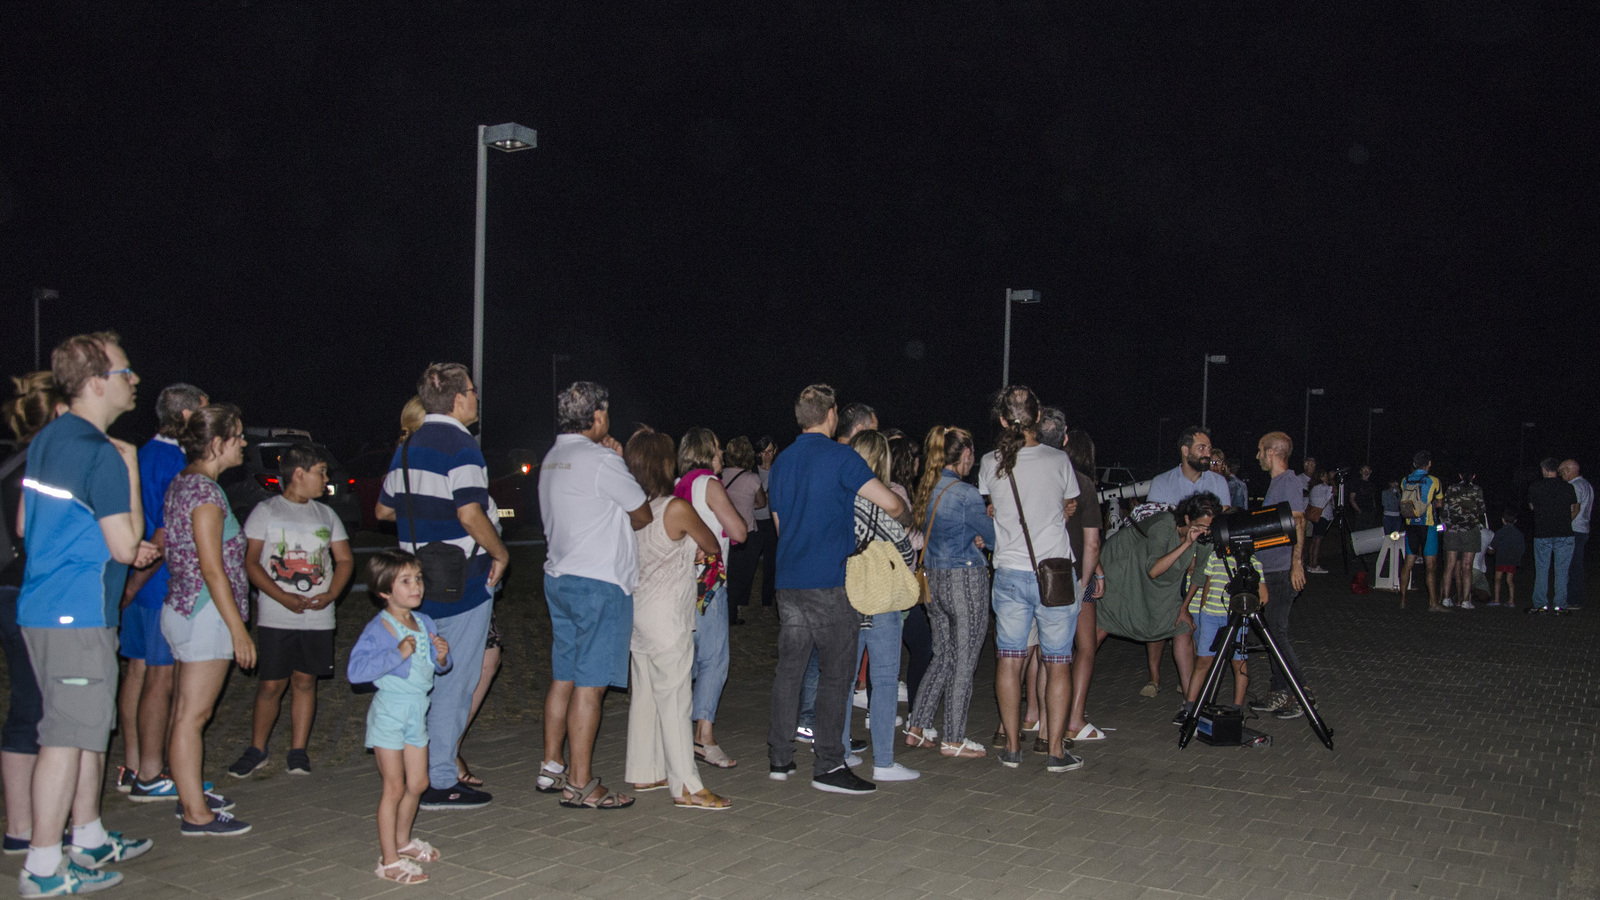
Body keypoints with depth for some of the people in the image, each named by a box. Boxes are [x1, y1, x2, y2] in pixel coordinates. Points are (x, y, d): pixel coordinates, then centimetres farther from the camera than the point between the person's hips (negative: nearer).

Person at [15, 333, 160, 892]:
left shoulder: (45, 440, 12)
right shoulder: (102, 454, -18)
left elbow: (27, 526, 21)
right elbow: (124, 546, -17)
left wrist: (121, 544, 18)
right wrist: (130, 467, -9)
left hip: (43, 608, 10)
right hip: (76, 615, -10)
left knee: (90, 726, 18)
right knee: (68, 735, -4)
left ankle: (89, 839, 29)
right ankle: (42, 868, 2)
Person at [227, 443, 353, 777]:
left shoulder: (326, 514, 14)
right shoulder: (266, 511, 1)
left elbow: (345, 560, 12)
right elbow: (251, 563, -4)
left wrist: (330, 594, -5)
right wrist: (283, 597, -15)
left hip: (318, 617, 3)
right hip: (276, 618, -3)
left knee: (305, 680, 5)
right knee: (271, 684, 0)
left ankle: (298, 751, 13)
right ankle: (256, 750, 15)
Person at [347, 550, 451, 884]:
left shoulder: (425, 624, 6)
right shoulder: (378, 630, -17)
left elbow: (438, 666, 17)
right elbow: (355, 671, -26)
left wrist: (442, 656, -6)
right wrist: (397, 654, -29)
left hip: (418, 712, 7)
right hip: (389, 712, -7)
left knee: (418, 783, 15)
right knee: (394, 787, -3)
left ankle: (402, 841, 36)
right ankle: (389, 860, 7)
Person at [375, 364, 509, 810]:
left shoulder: (407, 446, 12)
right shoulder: (460, 446, -15)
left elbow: (384, 509, 19)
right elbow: (470, 515, -24)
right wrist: (500, 554, -11)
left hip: (420, 583, 8)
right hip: (463, 583, -8)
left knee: (428, 680, 17)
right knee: (455, 683, -1)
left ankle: (420, 772, 25)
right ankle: (441, 782, 4)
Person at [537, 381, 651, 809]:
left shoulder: (552, 460, 12)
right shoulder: (599, 460, -14)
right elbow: (643, 513, -5)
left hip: (558, 577, 9)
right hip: (599, 582, -9)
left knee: (563, 678, 16)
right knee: (589, 684, -5)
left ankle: (551, 768, 23)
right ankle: (580, 785, -2)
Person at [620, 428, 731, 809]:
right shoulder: (678, 509, -16)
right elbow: (712, 546, 0)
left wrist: (689, 551, 12)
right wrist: (702, 549, 20)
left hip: (636, 609, 8)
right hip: (666, 616, -8)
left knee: (644, 693, 15)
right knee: (674, 698, -4)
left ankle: (644, 772, 24)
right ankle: (686, 786, -1)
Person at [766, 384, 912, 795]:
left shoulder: (781, 462, 13)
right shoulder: (840, 457, -8)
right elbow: (891, 504, -15)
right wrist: (907, 519, 7)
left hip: (788, 581, 7)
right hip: (830, 582, -7)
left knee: (789, 668, 11)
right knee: (834, 673, -1)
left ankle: (779, 758, 15)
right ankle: (828, 765, 0)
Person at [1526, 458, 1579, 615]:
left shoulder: (1534, 487, -3)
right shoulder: (1568, 487, 1)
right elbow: (1575, 509, 11)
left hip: (1542, 533, -1)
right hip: (1564, 533, 1)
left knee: (1541, 570, 6)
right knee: (1561, 570, 4)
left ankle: (1541, 604, 6)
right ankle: (1560, 605, 3)